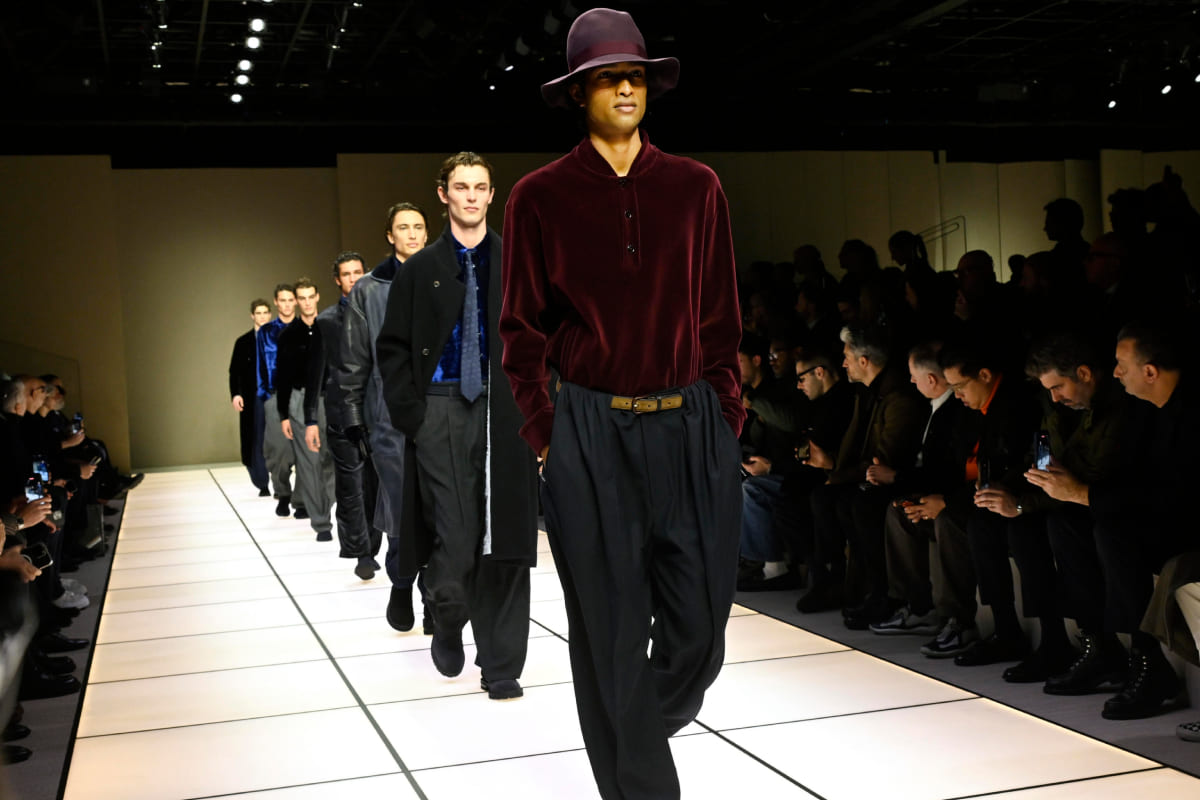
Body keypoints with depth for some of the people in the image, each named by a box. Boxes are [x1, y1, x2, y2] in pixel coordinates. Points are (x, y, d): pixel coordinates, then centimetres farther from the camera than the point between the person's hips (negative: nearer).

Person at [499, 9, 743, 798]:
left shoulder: (697, 188, 7)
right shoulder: (541, 197, 2)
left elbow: (721, 318, 10)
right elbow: (523, 329, 4)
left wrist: (728, 414, 3)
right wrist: (544, 432, -2)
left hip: (695, 426, 2)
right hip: (592, 430, -2)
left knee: (700, 622, 6)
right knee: (612, 632, 4)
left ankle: (646, 728, 37)